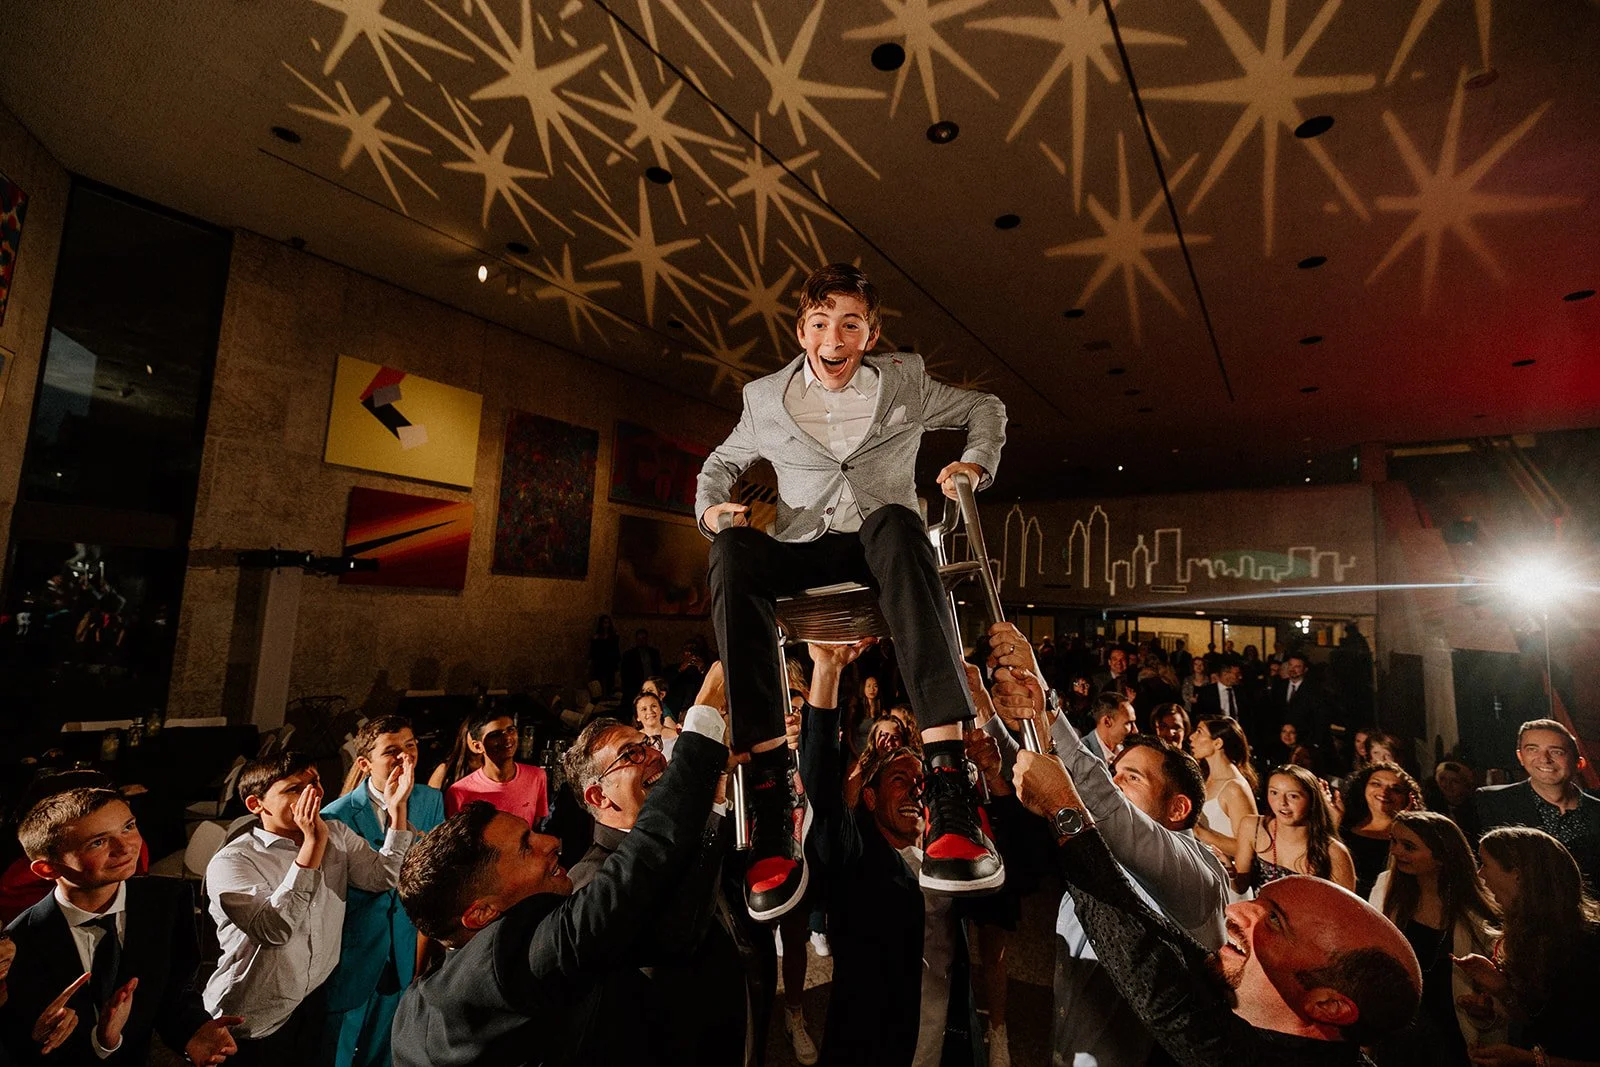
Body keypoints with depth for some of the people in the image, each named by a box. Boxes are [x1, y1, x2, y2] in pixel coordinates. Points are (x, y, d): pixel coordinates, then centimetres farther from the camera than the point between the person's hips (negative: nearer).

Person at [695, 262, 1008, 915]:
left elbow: (986, 409, 23)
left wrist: (977, 464, 2)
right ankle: (771, 797, -41)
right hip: (803, 553, 1)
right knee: (732, 550, -35)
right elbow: (721, 463, 24)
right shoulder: (765, 399, 11)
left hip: (878, 543, -1)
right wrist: (710, 506, 1)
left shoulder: (905, 383, 11)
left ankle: (949, 787, -51)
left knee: (895, 522, -40)